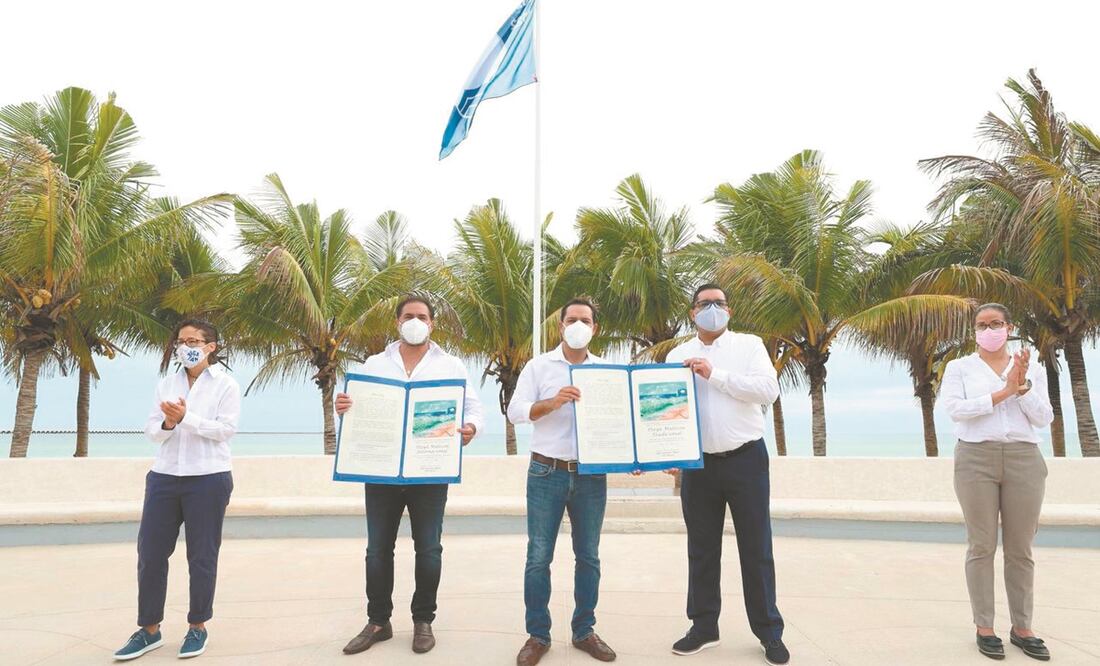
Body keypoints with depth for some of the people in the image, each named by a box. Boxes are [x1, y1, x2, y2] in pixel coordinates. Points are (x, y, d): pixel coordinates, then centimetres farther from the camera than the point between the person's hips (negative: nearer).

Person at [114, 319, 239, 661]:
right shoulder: (166, 383, 11)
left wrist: (186, 418, -21)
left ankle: (198, 627, 21)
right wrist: (166, 424, -15)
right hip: (164, 477, 5)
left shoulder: (226, 384, -3)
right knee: (150, 553, 7)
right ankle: (149, 629, 23)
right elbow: (151, 430, 6)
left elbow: (226, 429, -12)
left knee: (202, 556, 6)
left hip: (208, 479, -4)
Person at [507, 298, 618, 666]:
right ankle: (537, 635, 18)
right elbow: (515, 411, -6)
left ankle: (584, 631, 26)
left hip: (592, 474, 2)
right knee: (538, 557, 3)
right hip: (546, 473, -2)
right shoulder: (539, 366, 1)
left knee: (588, 556, 11)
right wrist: (552, 402, -21)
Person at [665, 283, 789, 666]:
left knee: (755, 549, 8)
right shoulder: (678, 355, 6)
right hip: (698, 463, 2)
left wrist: (715, 375, -18)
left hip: (746, 459, -2)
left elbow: (768, 390, -13)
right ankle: (703, 628, 27)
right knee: (701, 549, 12)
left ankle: (769, 633, 23)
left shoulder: (749, 345, 1)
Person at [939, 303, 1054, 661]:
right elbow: (954, 409, -11)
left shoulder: (1032, 369, 11)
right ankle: (984, 628, 10)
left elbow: (1044, 419, 2)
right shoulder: (958, 367, 4)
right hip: (976, 459, -2)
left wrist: (1022, 386, -11)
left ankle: (1022, 628, 19)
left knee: (1020, 549, 7)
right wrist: (1003, 392, -13)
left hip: (1023, 460, 2)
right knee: (982, 546, 1)